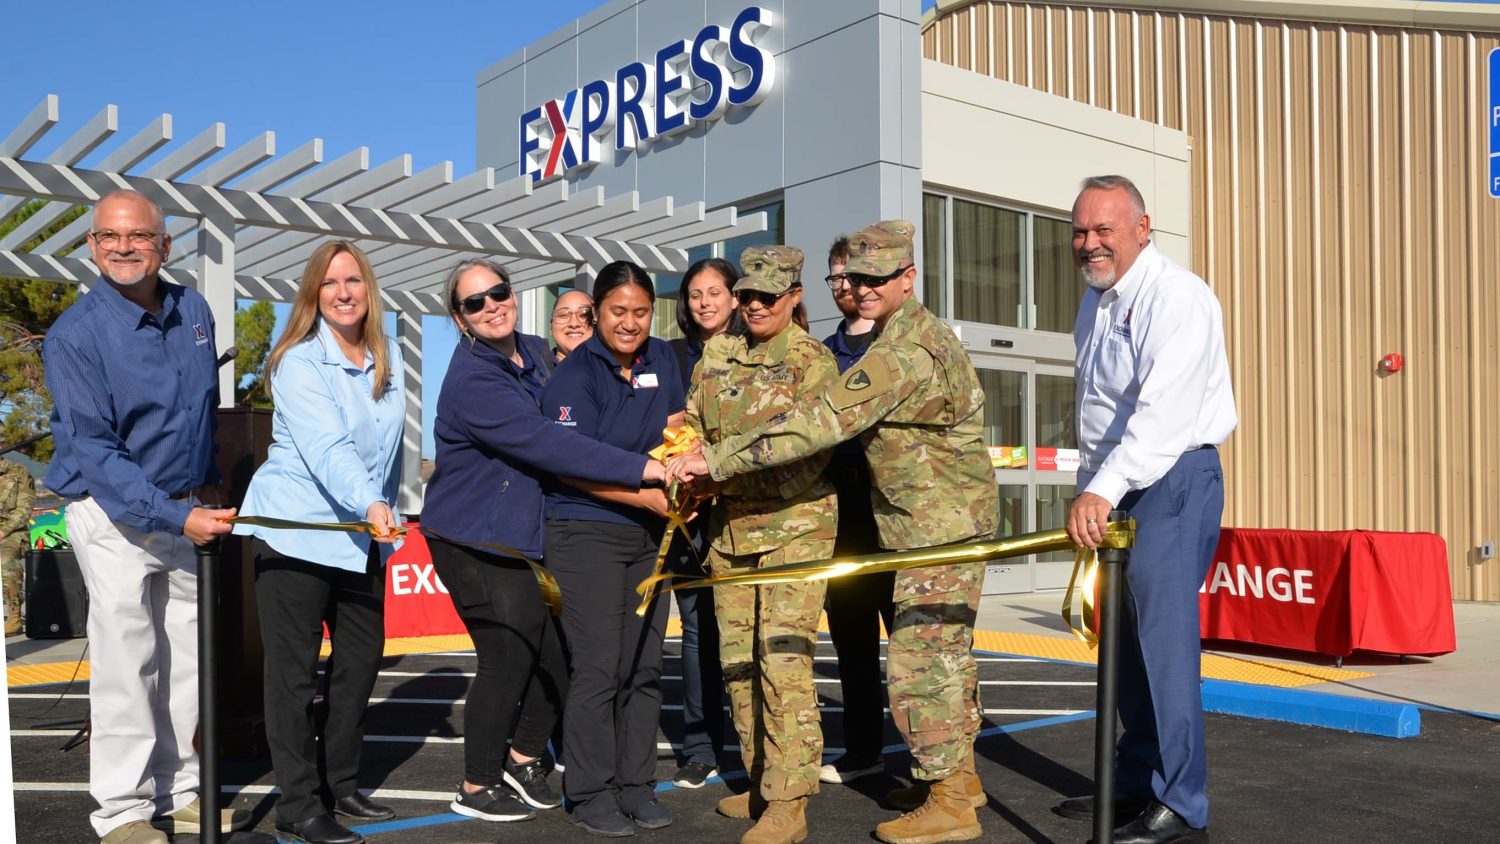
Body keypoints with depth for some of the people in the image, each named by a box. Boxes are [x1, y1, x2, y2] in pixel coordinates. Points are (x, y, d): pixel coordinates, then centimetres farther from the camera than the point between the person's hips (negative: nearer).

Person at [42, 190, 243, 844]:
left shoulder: (194, 311, 3)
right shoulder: (74, 335, -15)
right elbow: (93, 450, -20)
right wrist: (174, 517, -27)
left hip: (188, 507, 6)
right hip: (115, 515, -6)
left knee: (187, 659, 11)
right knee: (127, 663, -3)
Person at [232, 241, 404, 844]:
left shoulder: (388, 355, 6)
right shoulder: (298, 362, -14)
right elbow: (327, 448, -29)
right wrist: (369, 505, -42)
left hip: (365, 537, 7)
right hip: (296, 530, -7)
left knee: (362, 660, 12)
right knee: (294, 672, -3)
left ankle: (340, 786, 27)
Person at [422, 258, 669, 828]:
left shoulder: (533, 353, 6)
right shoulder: (470, 380, -21)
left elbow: (559, 431, 15)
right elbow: (546, 444, -30)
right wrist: (644, 469, -32)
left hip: (522, 534, 8)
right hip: (473, 540, -8)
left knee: (556, 656, 9)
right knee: (507, 659, -1)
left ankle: (523, 761, 32)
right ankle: (477, 788, 20)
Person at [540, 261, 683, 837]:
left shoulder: (660, 359, 8)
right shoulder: (573, 374, -9)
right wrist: (648, 493, -21)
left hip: (649, 533, 5)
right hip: (586, 531, -5)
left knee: (644, 664, 8)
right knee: (598, 666, -4)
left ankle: (636, 784, 19)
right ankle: (591, 793, 8)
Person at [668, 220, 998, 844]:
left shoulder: (905, 348, -23)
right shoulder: (920, 333, 13)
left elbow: (824, 421, -30)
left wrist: (716, 460, -29)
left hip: (940, 526, -11)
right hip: (947, 520, 11)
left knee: (917, 659, -6)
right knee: (944, 652, 19)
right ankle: (957, 775, 33)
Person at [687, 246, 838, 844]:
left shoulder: (814, 362, -5)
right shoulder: (716, 353, 12)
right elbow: (692, 424, 15)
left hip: (794, 523, -6)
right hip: (729, 526, 6)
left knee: (784, 656, -12)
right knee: (738, 660, 10)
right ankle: (761, 783, 26)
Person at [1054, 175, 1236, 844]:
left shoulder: (1175, 297, -13)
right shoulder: (1095, 299, 16)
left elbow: (1163, 410, -27)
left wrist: (1103, 489, -34)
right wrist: (1089, 491, 18)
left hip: (1172, 479, -9)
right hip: (1112, 488, 9)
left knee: (1162, 634, -11)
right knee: (1122, 636, 11)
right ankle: (1134, 784, 22)